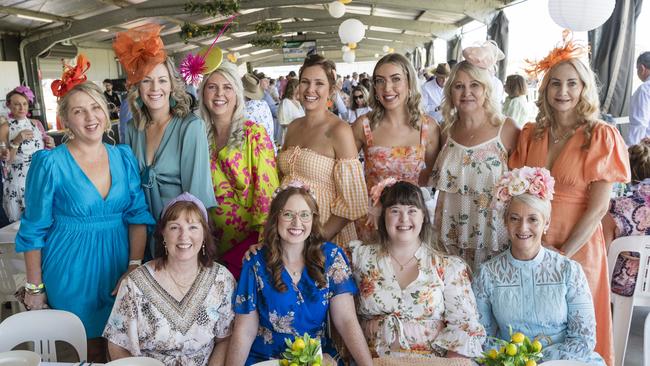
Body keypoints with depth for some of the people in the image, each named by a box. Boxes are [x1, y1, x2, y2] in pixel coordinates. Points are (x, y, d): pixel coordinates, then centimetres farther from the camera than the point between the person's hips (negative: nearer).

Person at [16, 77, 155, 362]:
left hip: (118, 262, 4)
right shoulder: (50, 164, -12)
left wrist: (134, 266, -9)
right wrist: (34, 288, -3)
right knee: (90, 350, 8)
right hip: (72, 270, -3)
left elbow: (138, 214, 0)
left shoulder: (124, 157, 0)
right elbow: (34, 231, -5)